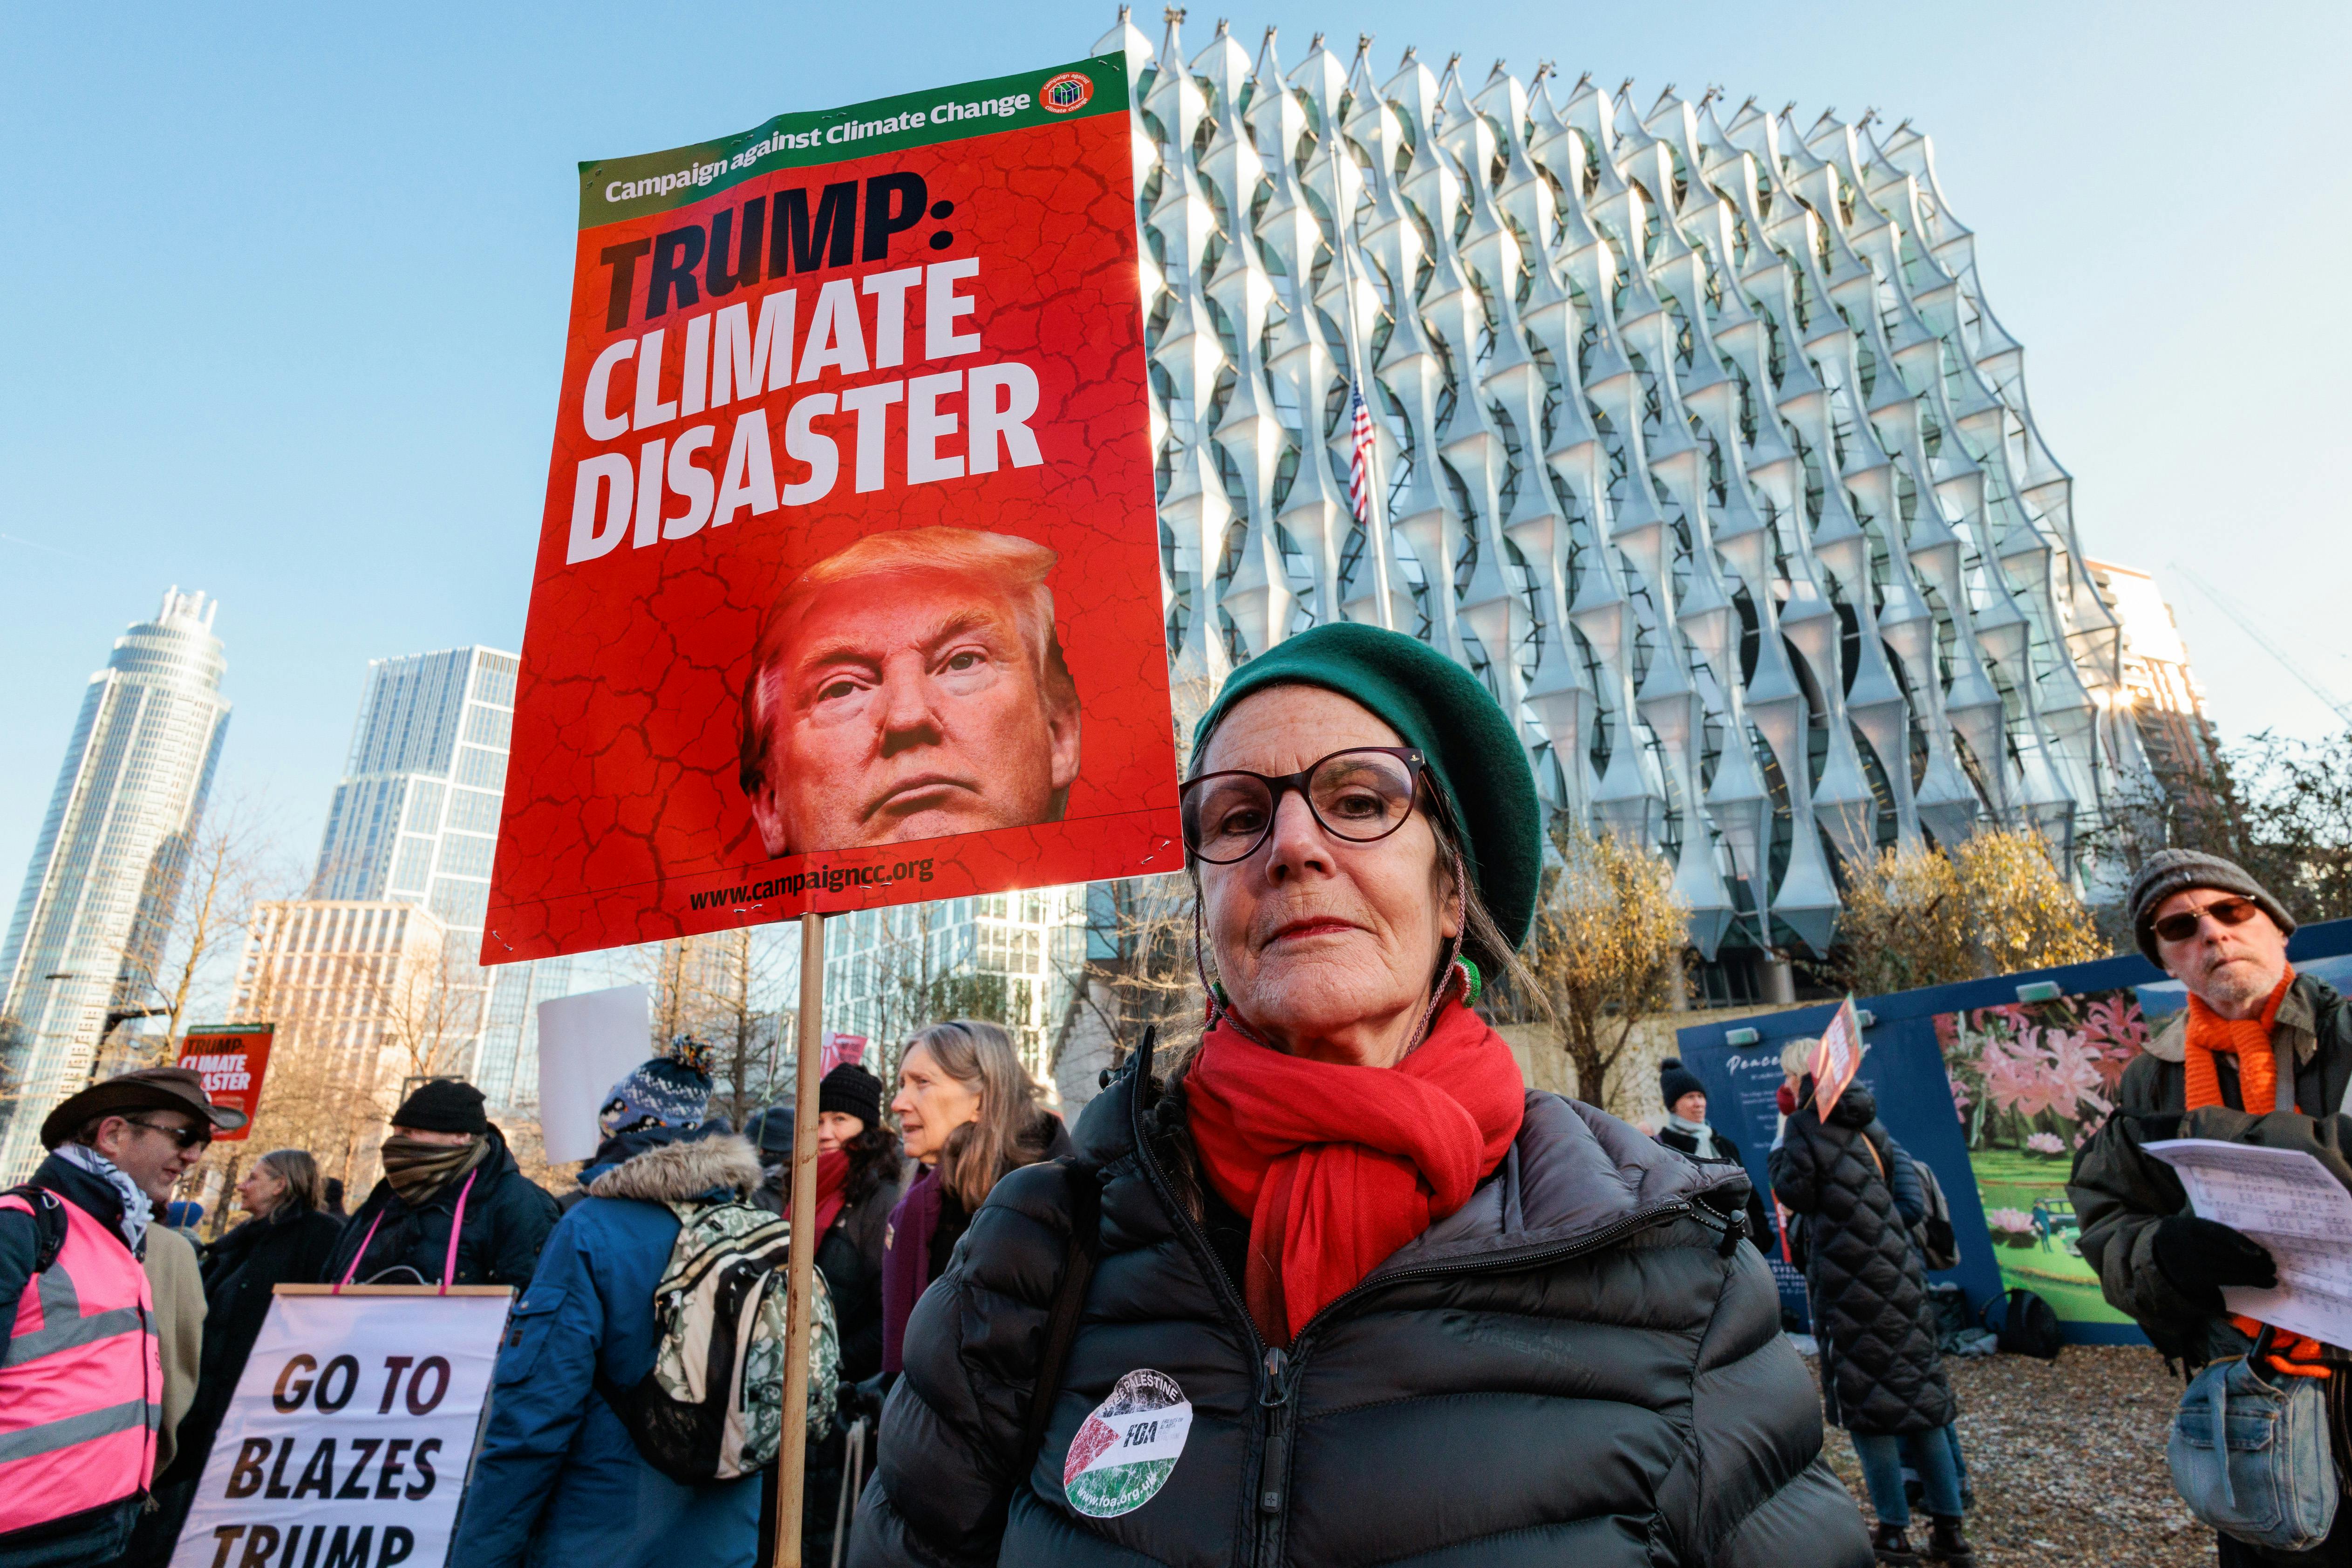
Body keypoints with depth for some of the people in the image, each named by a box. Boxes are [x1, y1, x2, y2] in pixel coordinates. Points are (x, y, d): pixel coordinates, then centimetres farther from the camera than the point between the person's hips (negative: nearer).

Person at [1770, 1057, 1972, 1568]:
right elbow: (1906, 1202, 17)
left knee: (1865, 1396, 2)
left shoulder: (1804, 1127, -9)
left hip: (1849, 1280, -6)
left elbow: (1794, 1194, -11)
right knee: (1919, 1387, 11)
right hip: (1898, 1271, 6)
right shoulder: (1870, 1126, 11)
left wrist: (1778, 1151, 3)